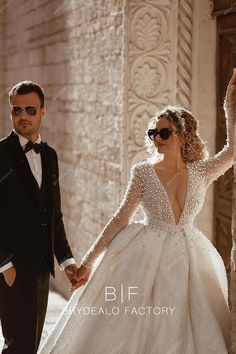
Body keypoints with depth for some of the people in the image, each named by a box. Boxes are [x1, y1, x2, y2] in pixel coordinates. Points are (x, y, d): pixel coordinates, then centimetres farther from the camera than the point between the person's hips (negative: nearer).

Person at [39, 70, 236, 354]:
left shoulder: (200, 173, 1)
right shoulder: (143, 173, -4)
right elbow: (121, 218, -4)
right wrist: (88, 260, -6)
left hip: (187, 260, 2)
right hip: (147, 257, -2)